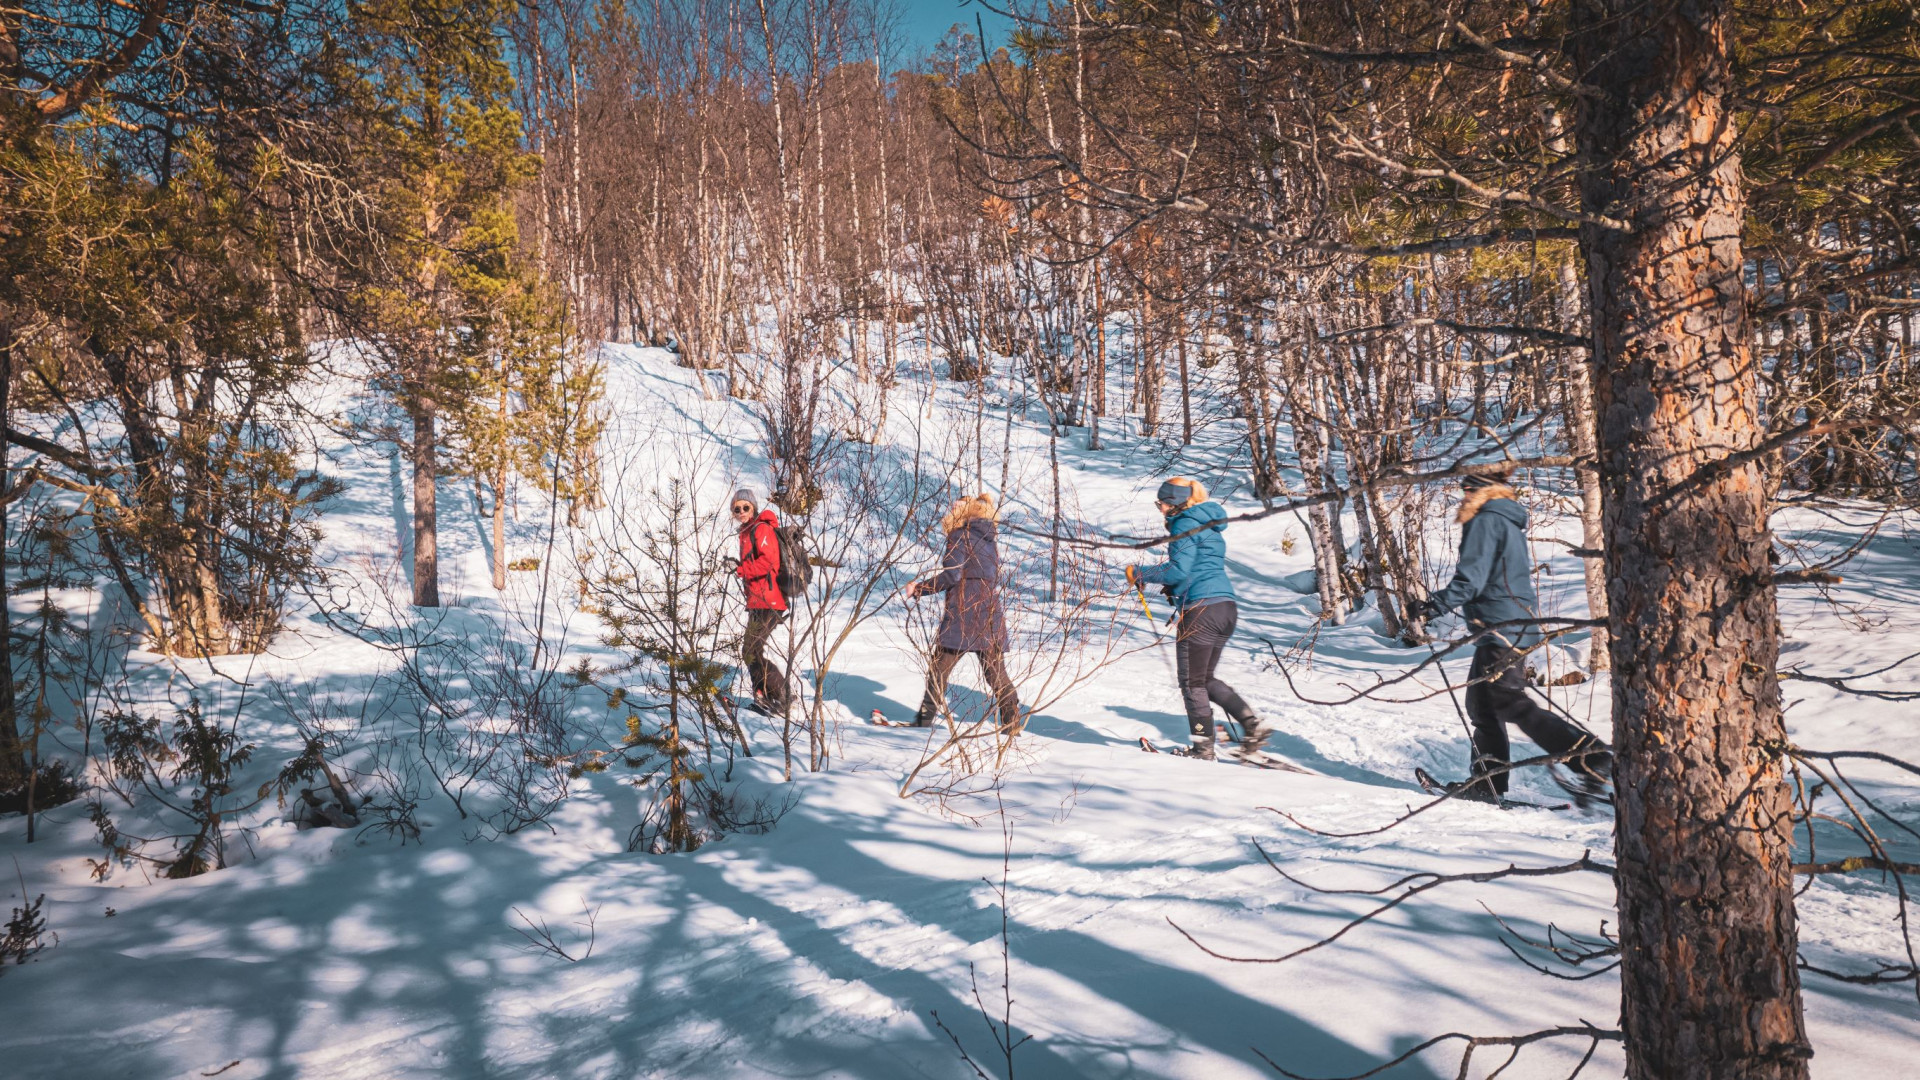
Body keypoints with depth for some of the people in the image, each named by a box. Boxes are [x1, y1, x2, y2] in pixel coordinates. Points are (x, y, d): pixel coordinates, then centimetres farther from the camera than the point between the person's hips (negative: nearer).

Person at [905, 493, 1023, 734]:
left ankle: (925, 717, 7)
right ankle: (1012, 721, 6)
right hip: (990, 612, 6)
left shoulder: (960, 536, -5)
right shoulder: (990, 537, 15)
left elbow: (952, 575, -14)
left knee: (940, 667, 4)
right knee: (996, 670, 10)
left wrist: (920, 589, -6)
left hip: (963, 612, -6)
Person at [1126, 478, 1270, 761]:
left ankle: (1204, 747, 3)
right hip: (1227, 607, 10)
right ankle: (1253, 725, 6)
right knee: (1206, 679, 17)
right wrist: (1173, 587, 20)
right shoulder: (1207, 525, 23)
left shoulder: (1185, 524, -7)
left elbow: (1179, 569, -17)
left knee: (1192, 682, 1)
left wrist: (1140, 574, -6)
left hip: (1202, 609, -9)